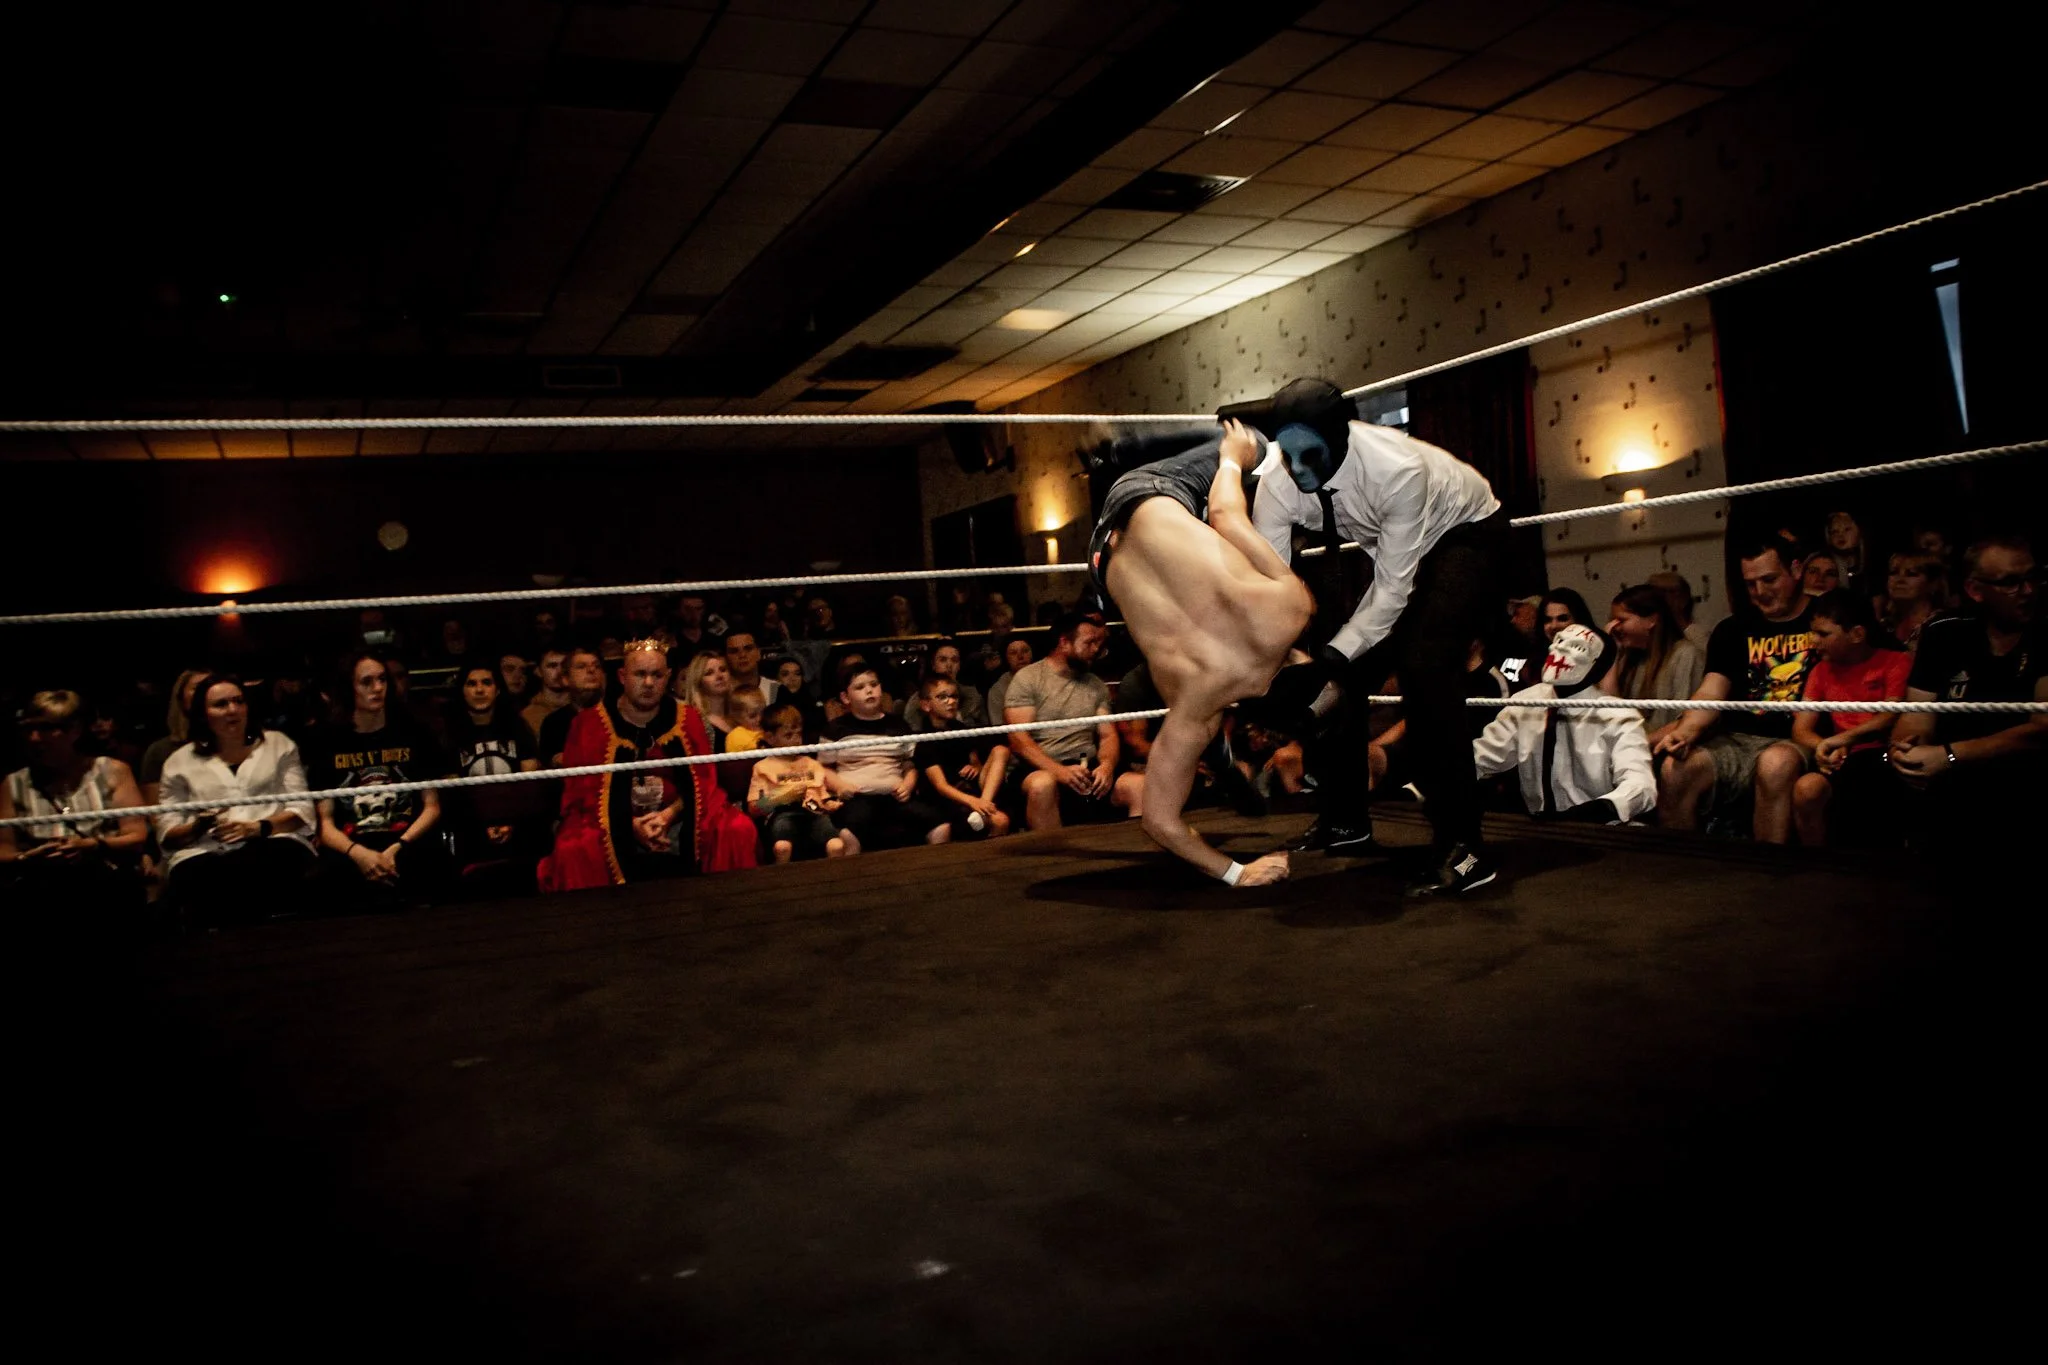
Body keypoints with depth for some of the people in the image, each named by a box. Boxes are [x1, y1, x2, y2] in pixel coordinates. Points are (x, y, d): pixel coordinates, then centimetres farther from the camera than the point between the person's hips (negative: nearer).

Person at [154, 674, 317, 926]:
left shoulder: (278, 744, 18)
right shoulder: (180, 761, 19)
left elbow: (302, 810, 9)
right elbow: (166, 834, 15)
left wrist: (259, 828, -9)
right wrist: (199, 827, -7)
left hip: (273, 844, -1)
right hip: (204, 854, 1)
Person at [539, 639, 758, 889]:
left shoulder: (686, 718, 5)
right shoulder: (589, 724, 0)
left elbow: (702, 780, 5)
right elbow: (583, 792, -2)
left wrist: (669, 814, -14)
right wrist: (631, 824, -15)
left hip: (679, 823, 2)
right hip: (616, 828, -2)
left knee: (739, 831, -22)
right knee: (573, 850, -33)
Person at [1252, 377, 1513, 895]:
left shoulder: (1398, 469, -38)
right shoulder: (1278, 485, -23)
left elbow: (1393, 588, -33)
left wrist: (1334, 658, -41)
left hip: (1468, 534, -6)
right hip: (1393, 549, 7)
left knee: (1423, 666, -27)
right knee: (1345, 676, 1)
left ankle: (1462, 845, -23)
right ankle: (1346, 819, 20)